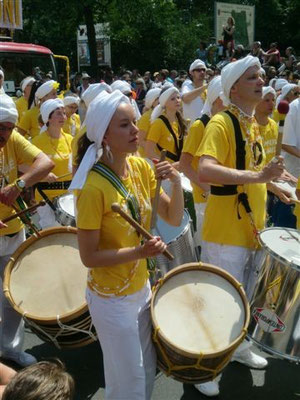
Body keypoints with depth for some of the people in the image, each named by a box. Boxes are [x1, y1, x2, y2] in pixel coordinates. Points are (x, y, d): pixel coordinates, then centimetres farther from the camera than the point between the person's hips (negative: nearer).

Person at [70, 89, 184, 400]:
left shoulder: (141, 167, -4)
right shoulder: (93, 187, -25)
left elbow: (174, 218, -1)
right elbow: (88, 257, -20)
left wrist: (176, 182, -17)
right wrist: (139, 252, -29)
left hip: (142, 288, 7)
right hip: (111, 299, -6)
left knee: (147, 369, 24)